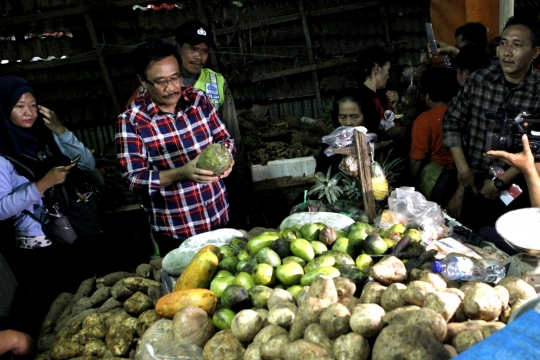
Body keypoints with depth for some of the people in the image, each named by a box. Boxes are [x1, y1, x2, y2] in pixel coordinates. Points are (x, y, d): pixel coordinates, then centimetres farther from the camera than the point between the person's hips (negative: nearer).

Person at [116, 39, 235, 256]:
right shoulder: (131, 120, -14)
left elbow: (225, 139, 6)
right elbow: (134, 178, -17)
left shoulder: (198, 99, -3)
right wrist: (181, 173, -32)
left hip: (219, 215, 4)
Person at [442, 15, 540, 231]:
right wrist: (462, 167, -3)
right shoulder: (478, 80, -4)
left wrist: (501, 182, -14)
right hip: (476, 186, 2)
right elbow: (452, 122, 3)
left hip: (517, 191, -1)